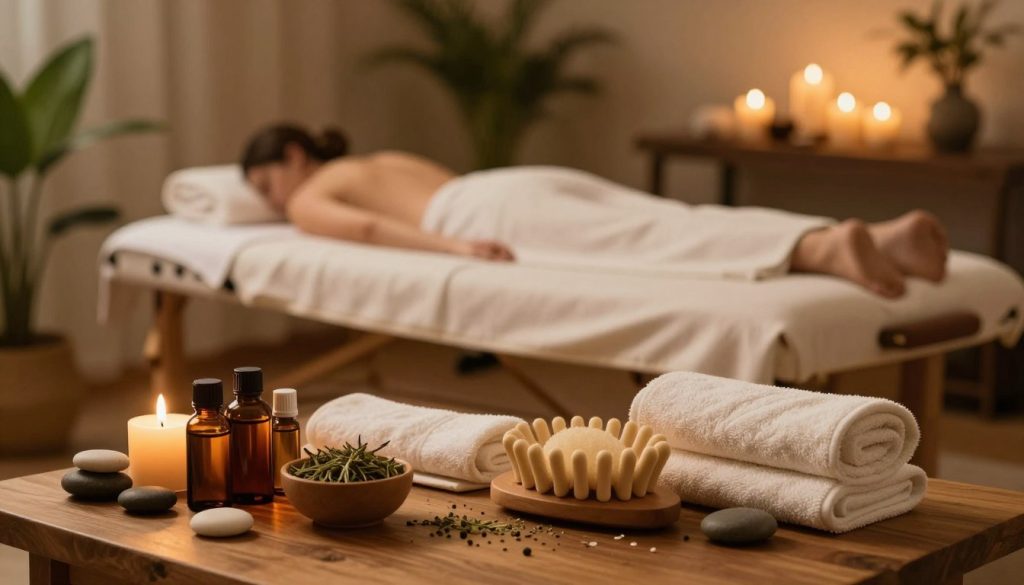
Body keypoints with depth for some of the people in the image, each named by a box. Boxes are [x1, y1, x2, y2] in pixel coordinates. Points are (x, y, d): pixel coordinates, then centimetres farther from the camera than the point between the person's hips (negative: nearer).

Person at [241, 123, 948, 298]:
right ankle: (886, 233, -37)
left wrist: (449, 246, -19)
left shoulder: (308, 201, 19)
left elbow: (364, 226, -5)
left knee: (653, 248, -31)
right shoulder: (386, 160, 43)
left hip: (496, 210, -7)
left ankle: (827, 248, -56)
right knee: (678, 230, -16)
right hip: (540, 180, 7)